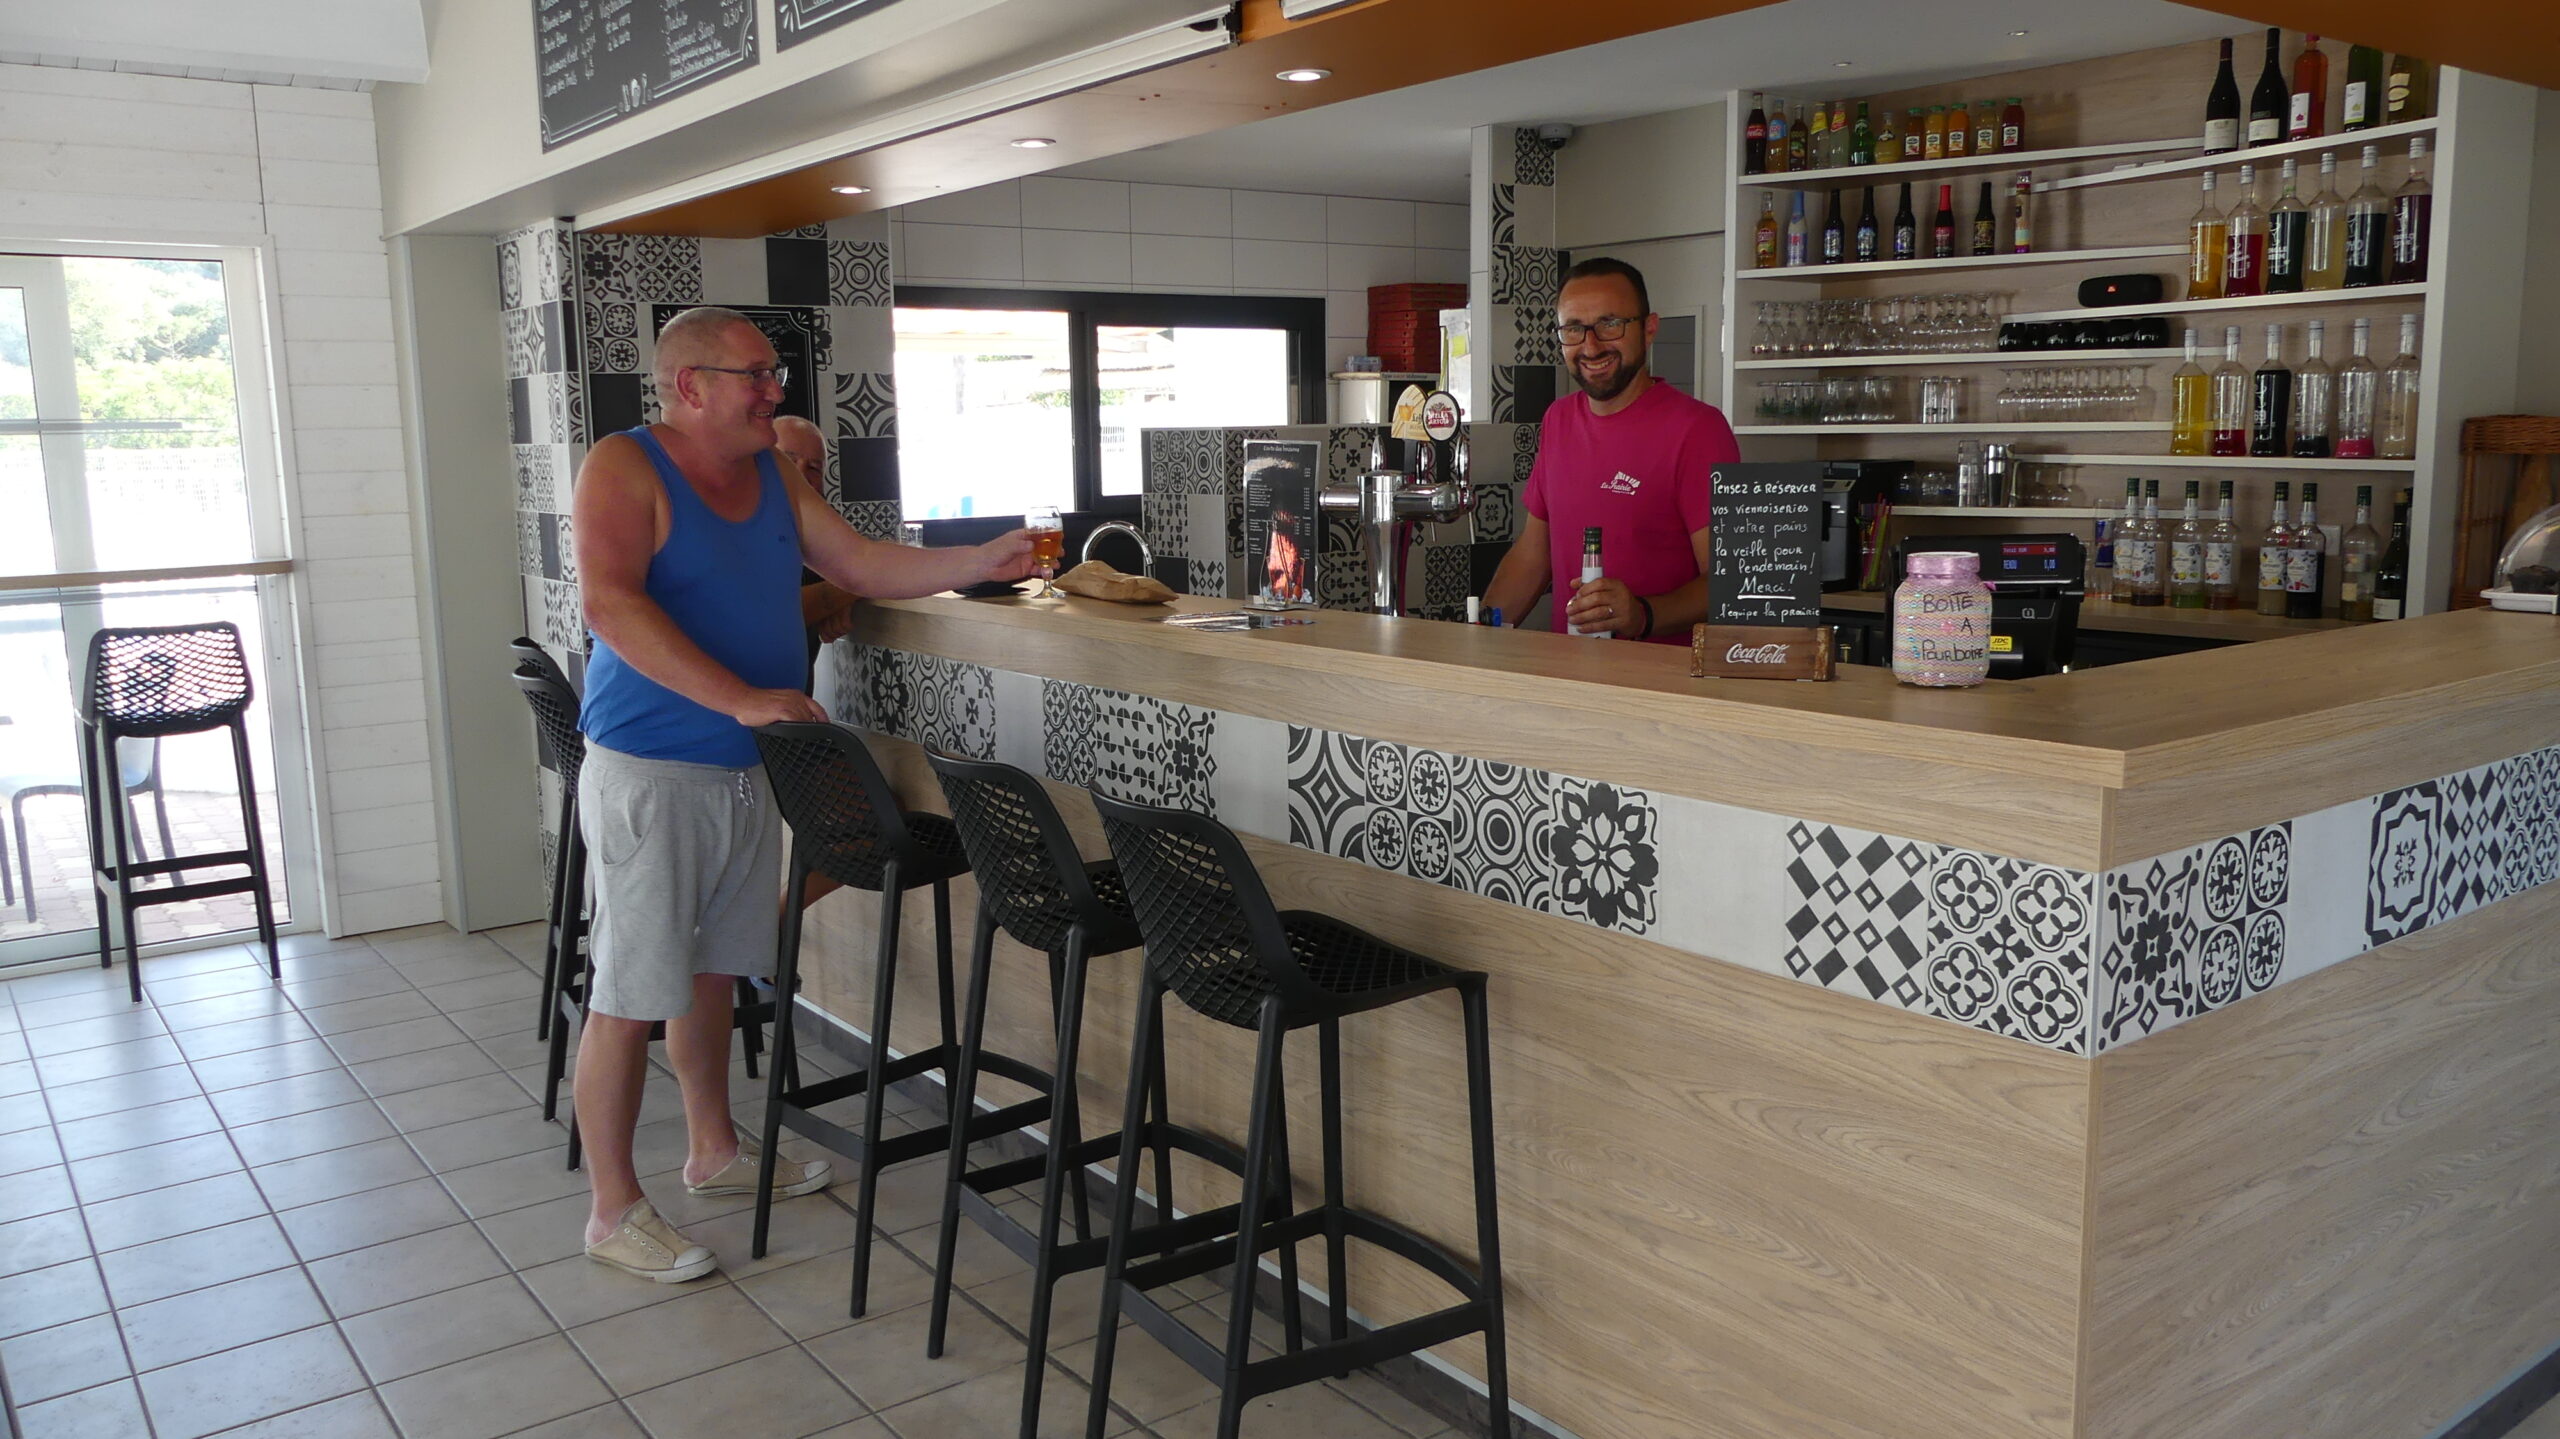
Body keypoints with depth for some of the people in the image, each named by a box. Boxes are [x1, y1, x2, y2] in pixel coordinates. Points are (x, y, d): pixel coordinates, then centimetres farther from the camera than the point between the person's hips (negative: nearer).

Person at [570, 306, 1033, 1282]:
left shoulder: (770, 480, 11)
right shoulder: (624, 469, -12)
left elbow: (862, 566, 14)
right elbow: (611, 605, -25)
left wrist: (984, 563, 2)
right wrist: (742, 699, -32)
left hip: (749, 771, 8)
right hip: (650, 772, -8)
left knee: (712, 969, 19)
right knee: (630, 995, -1)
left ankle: (714, 1151, 35)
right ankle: (613, 1210, 10)